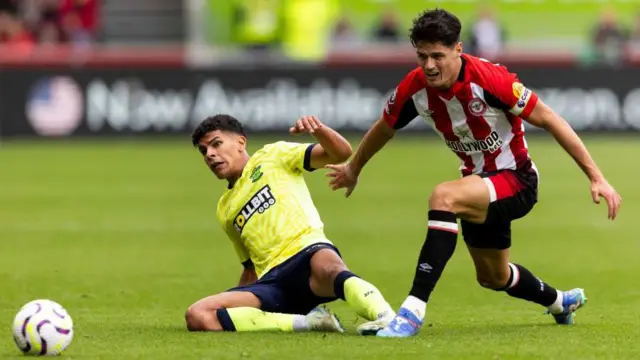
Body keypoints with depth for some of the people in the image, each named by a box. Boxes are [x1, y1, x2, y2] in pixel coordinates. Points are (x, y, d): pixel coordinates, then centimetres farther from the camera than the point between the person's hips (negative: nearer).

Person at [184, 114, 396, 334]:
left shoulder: (273, 156, 16)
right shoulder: (225, 209, 30)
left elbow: (341, 153, 4)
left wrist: (318, 129, -16)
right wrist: (233, 305, 24)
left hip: (307, 252, -5)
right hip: (271, 281, 5)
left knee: (327, 268, -42)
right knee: (197, 316, -21)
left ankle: (388, 321, -66)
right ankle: (306, 321, -22)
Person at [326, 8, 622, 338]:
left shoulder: (489, 79, -29)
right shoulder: (415, 88, -14)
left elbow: (548, 120, -22)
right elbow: (384, 129, 8)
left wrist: (596, 178, -23)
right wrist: (353, 169, 24)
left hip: (516, 180, -7)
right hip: (478, 182, 7)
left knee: (444, 197, -35)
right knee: (493, 277, 23)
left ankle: (413, 311, -36)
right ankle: (561, 302, 56)